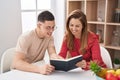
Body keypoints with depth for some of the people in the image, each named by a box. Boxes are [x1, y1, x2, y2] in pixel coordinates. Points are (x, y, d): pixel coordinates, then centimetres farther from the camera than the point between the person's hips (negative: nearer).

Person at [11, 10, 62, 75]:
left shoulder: (49, 37, -3)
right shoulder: (25, 38, -21)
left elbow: (52, 54, -14)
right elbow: (16, 63, -31)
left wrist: (57, 58, -36)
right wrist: (39, 68, -45)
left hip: (36, 71, 5)